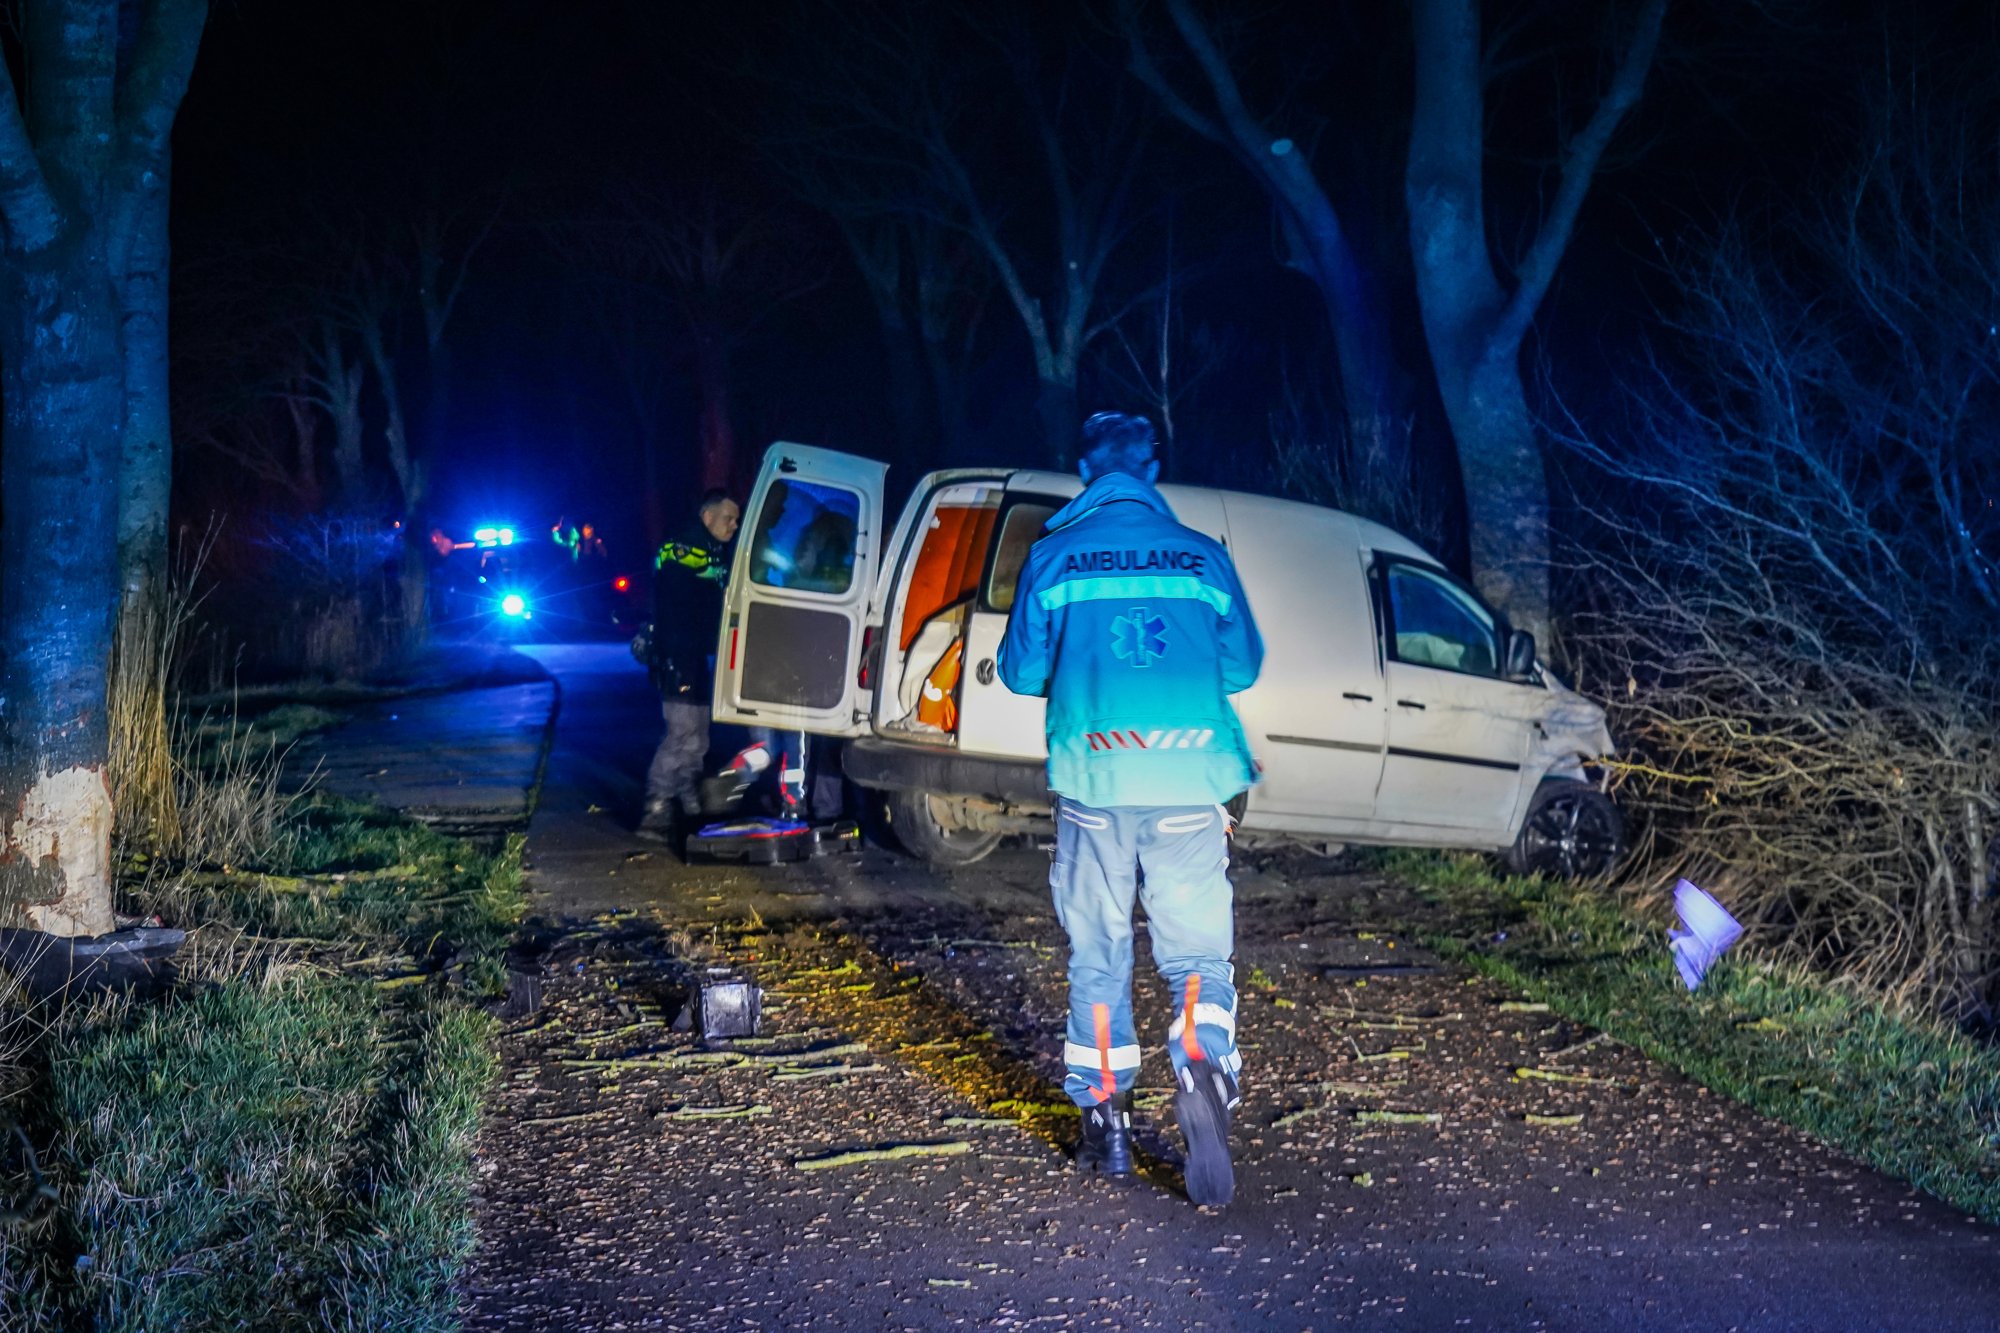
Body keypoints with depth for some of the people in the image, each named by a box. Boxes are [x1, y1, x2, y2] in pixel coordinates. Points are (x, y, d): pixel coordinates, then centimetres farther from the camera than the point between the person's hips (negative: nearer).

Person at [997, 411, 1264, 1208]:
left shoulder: (1055, 558, 3)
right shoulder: (1203, 557, 7)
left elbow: (1020, 672, 7)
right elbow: (1243, 666, 13)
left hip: (1093, 782, 0)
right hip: (1188, 785, 0)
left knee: (1098, 956, 12)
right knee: (1196, 950, 4)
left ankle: (1105, 1121, 15)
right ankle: (1201, 1062, -24)